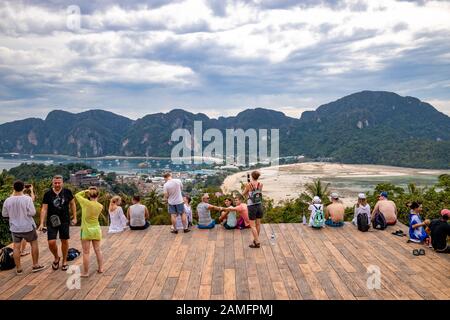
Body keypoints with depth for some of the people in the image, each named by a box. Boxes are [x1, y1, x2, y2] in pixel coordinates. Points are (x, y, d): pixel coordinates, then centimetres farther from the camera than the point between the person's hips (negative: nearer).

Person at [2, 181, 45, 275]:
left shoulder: (7, 201, -6)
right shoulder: (27, 199, -17)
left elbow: (4, 214, 4)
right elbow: (32, 213, -17)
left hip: (15, 227, 3)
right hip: (28, 226, -3)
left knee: (16, 247, 10)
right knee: (34, 243, 12)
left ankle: (18, 268, 15)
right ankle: (35, 265, 16)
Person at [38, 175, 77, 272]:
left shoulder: (67, 192, -3)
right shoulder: (48, 194, -4)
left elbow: (72, 204, 8)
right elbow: (44, 209, -3)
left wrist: (74, 218, 6)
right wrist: (42, 223, -9)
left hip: (65, 221, 1)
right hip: (52, 221, 0)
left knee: (64, 241, 8)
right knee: (51, 242, -6)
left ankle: (64, 261, 26)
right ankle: (56, 258, 23)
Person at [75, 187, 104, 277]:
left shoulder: (86, 203, -16)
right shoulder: (100, 206, -5)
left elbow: (77, 195, -3)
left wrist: (85, 191, 2)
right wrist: (96, 200, 5)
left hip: (86, 230, -4)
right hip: (96, 229, 4)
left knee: (86, 252, 3)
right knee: (98, 250, 17)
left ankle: (85, 272, 10)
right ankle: (100, 268, 25)